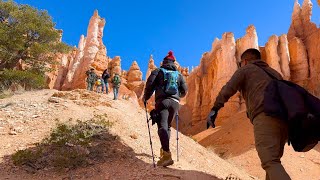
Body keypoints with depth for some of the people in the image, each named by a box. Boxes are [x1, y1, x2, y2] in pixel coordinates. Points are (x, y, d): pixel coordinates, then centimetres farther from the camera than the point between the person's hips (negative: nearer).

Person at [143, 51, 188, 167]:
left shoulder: (157, 71, 9)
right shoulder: (179, 74, 20)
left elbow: (150, 85, -3)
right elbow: (184, 90, 17)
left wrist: (145, 97, 11)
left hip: (162, 101, -4)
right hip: (175, 102, 4)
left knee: (162, 126, -13)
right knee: (167, 126, 19)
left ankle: (167, 154, -30)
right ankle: (164, 150, 27)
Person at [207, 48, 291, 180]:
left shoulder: (245, 69, 16)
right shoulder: (273, 72, 35)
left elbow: (227, 90, 2)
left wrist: (214, 109, 4)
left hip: (265, 116, -7)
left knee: (270, 162, -16)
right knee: (273, 158, 18)